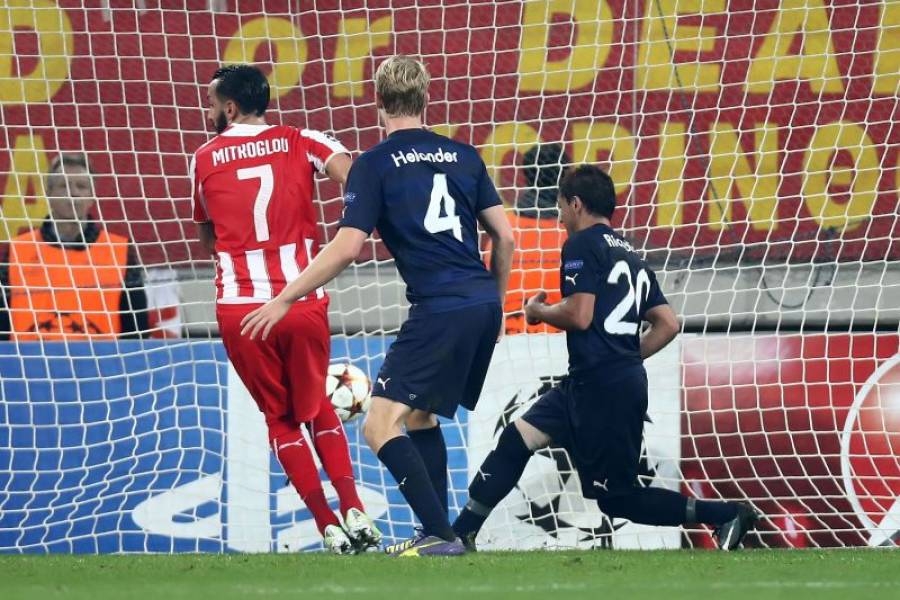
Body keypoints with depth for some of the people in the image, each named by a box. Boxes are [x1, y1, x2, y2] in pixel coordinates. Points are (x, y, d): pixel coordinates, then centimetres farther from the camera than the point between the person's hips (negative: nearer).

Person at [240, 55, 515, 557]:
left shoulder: (376, 164, -3)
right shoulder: (463, 156, 13)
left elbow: (347, 247, -10)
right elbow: (505, 237, 13)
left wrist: (285, 299, -3)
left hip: (439, 309, -7)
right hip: (483, 305, 7)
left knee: (381, 426, -6)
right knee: (420, 415, 22)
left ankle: (441, 534, -15)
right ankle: (437, 533, 22)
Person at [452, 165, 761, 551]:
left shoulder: (583, 244, -7)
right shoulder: (630, 255, 18)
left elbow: (579, 315, -17)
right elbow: (668, 325, 14)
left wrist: (538, 312, 1)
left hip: (601, 386, -9)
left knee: (617, 498, -3)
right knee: (516, 439, 9)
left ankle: (728, 516, -7)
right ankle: (460, 535, 7)